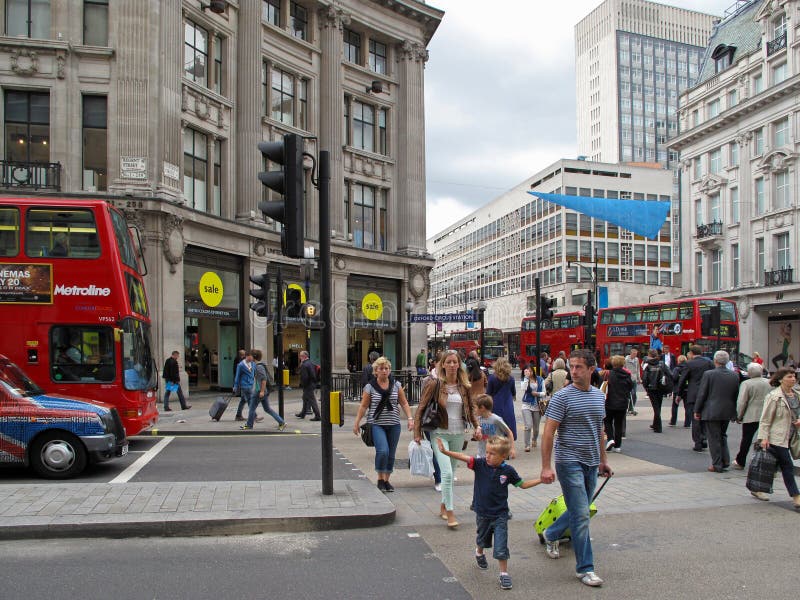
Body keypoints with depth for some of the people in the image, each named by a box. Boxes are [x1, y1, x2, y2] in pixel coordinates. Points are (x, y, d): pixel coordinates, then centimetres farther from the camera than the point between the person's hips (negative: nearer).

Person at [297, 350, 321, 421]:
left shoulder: (304, 365, -19)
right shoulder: (311, 363, 9)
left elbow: (304, 377, -23)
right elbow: (315, 375, 14)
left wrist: (302, 385, -10)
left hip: (308, 386, -9)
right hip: (313, 384, 9)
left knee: (312, 401, -5)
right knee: (305, 399, 22)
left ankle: (317, 416, -2)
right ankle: (302, 414, 35)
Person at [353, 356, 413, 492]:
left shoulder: (396, 385, 6)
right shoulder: (370, 387, -1)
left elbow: (404, 403, 8)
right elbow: (363, 406, 2)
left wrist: (410, 418, -2)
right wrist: (357, 422, -1)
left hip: (394, 425, 3)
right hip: (377, 424, -3)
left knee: (391, 454, 7)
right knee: (382, 451, -18)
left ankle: (386, 480, 24)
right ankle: (380, 479, 2)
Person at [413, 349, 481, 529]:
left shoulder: (464, 387, 5)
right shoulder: (435, 385, -7)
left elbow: (470, 410, 16)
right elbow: (421, 409, -4)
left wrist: (477, 426, 0)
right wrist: (417, 433, -7)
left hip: (458, 434, 4)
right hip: (440, 434, -4)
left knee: (451, 472, 13)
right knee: (447, 473, -14)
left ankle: (443, 506, 30)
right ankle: (450, 514, -8)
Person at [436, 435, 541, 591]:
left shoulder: (508, 471, -12)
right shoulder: (480, 463, -14)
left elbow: (522, 484, 3)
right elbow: (463, 457, -27)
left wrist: (541, 480, -6)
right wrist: (445, 452, -39)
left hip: (500, 515, -2)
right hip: (482, 512, 2)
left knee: (501, 547, -7)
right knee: (482, 539, 27)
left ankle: (504, 574, 10)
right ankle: (479, 553, 58)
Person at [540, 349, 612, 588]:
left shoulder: (599, 396, 8)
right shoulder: (562, 397, -12)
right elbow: (548, 433, -14)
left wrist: (603, 460, 20)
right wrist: (546, 467, -18)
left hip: (591, 463, 7)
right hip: (570, 462, -6)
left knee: (579, 512, 18)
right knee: (581, 515, -6)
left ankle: (551, 535, 43)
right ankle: (585, 568, 4)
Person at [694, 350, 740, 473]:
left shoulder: (708, 374, -12)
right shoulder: (734, 376, 1)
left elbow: (701, 394, -9)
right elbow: (736, 395, 7)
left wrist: (697, 411, 0)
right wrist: (734, 412, 17)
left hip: (712, 412, -5)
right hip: (727, 412, 5)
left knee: (714, 438, 3)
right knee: (722, 436, 21)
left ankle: (717, 465, 7)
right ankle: (725, 462, 20)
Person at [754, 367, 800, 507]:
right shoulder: (774, 396, -13)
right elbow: (765, 419, -12)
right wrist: (764, 438, -17)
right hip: (777, 438, -7)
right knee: (787, 467, -6)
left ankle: (757, 489, 26)